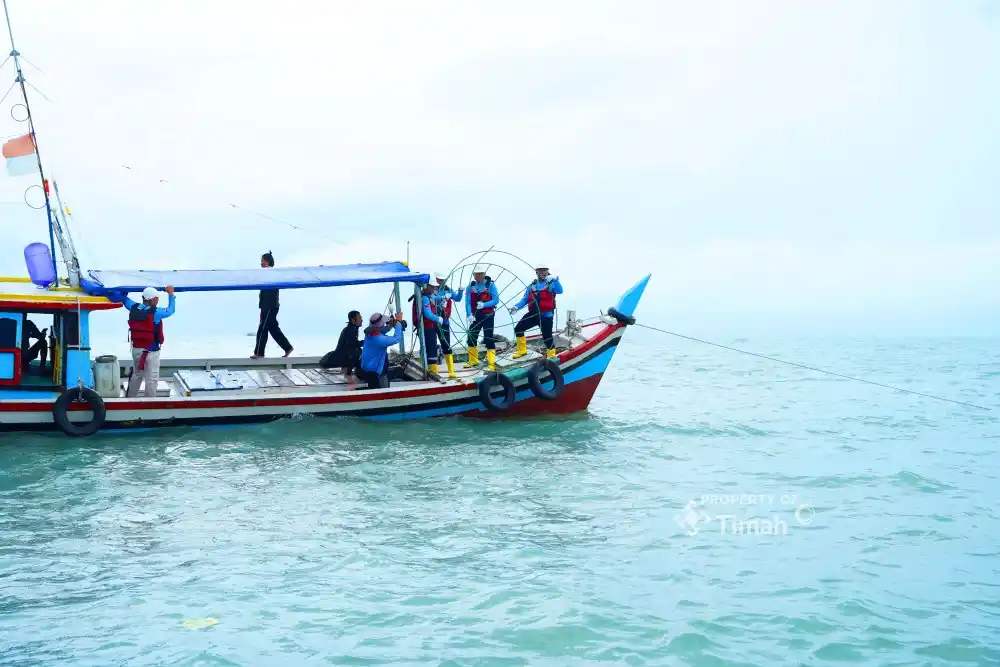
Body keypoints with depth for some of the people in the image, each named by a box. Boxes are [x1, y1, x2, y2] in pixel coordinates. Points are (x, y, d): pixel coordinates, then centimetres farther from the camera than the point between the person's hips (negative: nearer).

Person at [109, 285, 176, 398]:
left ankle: (130, 398, 34)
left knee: (136, 375, 24)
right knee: (151, 379, 2)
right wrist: (171, 294, 6)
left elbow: (123, 298, 11)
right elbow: (170, 310, -5)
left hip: (136, 349, 7)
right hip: (151, 352, -7)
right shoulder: (155, 313, -19)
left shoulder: (134, 308, -3)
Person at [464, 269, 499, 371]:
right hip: (476, 316, 4)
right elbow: (468, 302, -4)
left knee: (488, 338, -8)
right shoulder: (471, 286, 0)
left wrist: (484, 304, -30)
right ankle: (473, 360, 28)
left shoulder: (490, 285, -9)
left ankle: (492, 363, -3)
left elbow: (496, 300, -15)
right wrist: (469, 314, -18)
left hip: (488, 316, -4)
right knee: (471, 338, 9)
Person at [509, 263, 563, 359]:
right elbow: (525, 300, 12)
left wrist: (555, 279, -39)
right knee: (518, 328, 5)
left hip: (546, 316, -5)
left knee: (547, 337, -4)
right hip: (533, 314, 5)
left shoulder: (551, 284, -1)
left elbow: (559, 291, -22)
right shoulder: (532, 286, 12)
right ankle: (522, 351, 22)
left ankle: (551, 356, 15)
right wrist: (517, 306, -6)